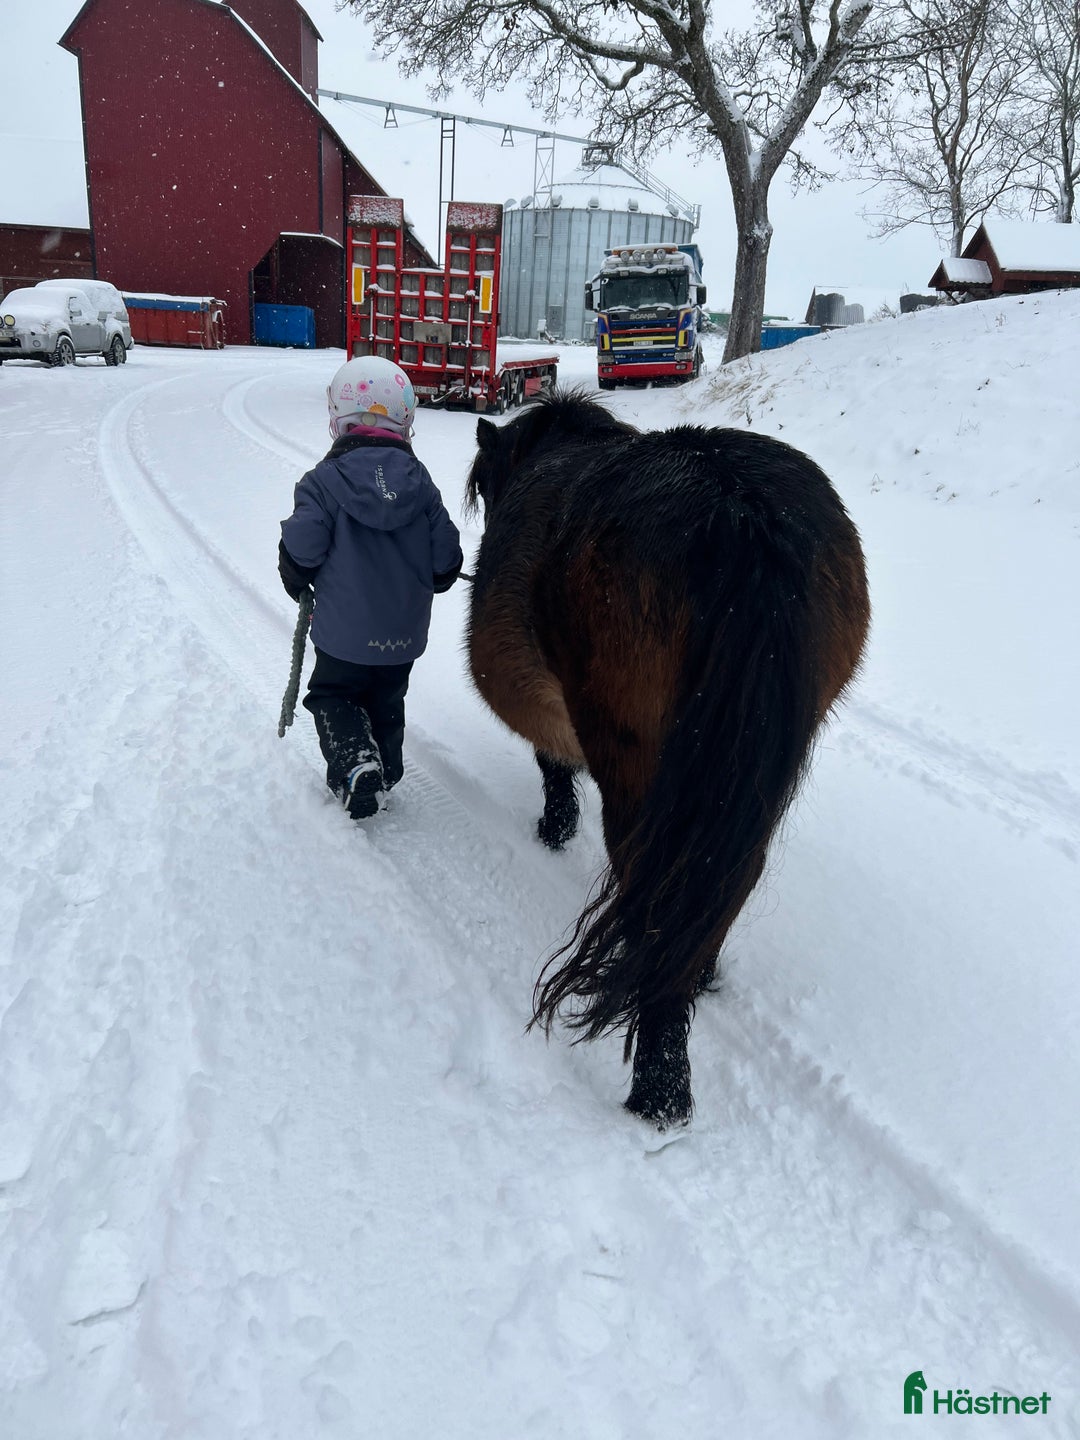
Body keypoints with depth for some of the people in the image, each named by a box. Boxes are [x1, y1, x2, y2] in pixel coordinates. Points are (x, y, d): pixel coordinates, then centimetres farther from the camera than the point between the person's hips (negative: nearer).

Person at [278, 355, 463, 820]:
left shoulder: (324, 481, -14)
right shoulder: (421, 483, -2)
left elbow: (300, 550, -15)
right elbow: (446, 555, -1)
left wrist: (298, 584, 7)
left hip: (344, 630, -3)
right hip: (405, 633, 4)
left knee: (332, 695, 15)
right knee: (387, 703, 22)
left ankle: (354, 761, -7)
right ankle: (385, 773, 30)